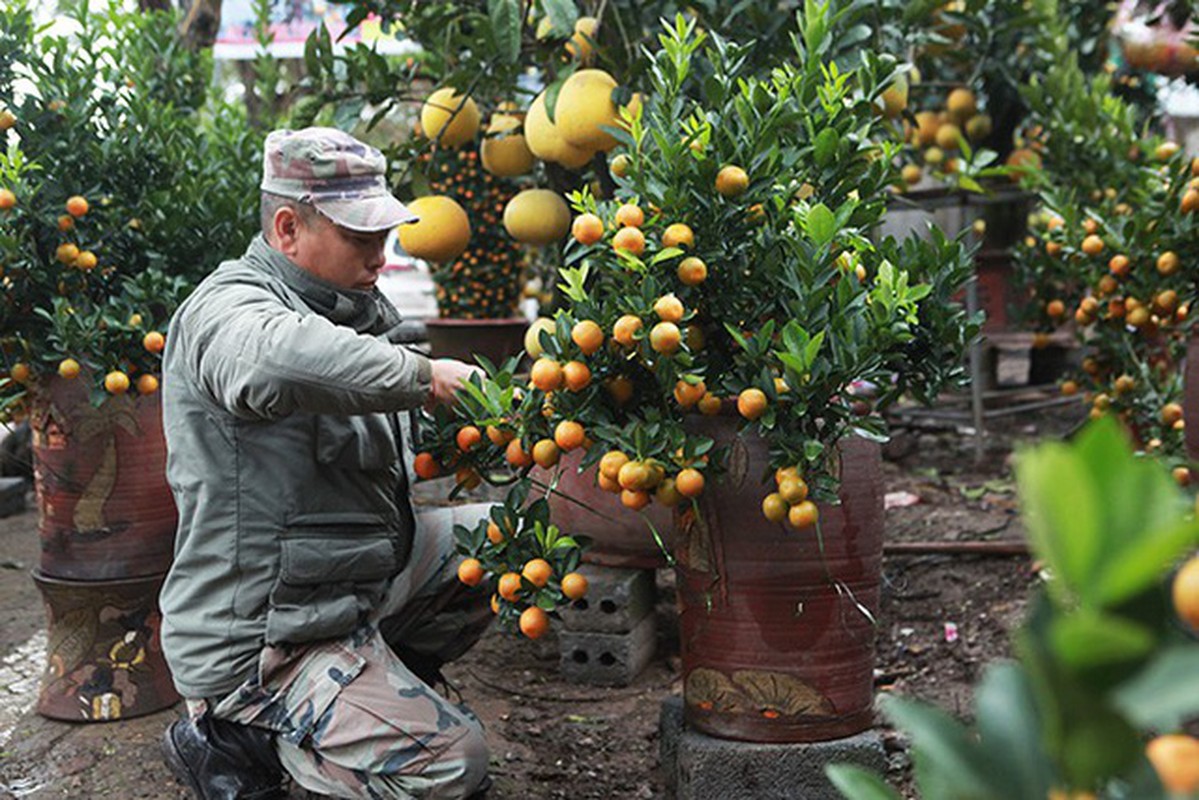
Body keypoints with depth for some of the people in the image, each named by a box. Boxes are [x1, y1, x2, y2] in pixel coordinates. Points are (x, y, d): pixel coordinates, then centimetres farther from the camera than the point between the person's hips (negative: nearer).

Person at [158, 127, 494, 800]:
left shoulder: (357, 311, 11)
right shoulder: (224, 308, -20)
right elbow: (279, 359, -47)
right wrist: (423, 376, -35)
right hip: (257, 638, -10)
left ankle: (378, 684, 11)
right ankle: (236, 737, -1)